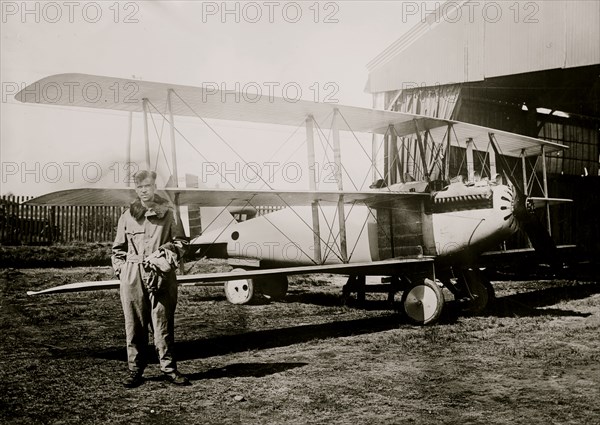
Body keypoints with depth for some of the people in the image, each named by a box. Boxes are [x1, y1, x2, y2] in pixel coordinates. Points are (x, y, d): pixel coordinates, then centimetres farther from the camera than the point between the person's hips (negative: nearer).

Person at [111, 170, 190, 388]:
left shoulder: (168, 213, 4)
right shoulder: (127, 216, 10)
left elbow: (181, 242, 7)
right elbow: (118, 247, 15)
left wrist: (166, 259, -7)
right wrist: (121, 269, 5)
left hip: (162, 276, -1)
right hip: (132, 277, 2)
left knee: (163, 324, 1)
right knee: (134, 325, 5)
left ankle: (169, 368, 12)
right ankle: (135, 370, 16)